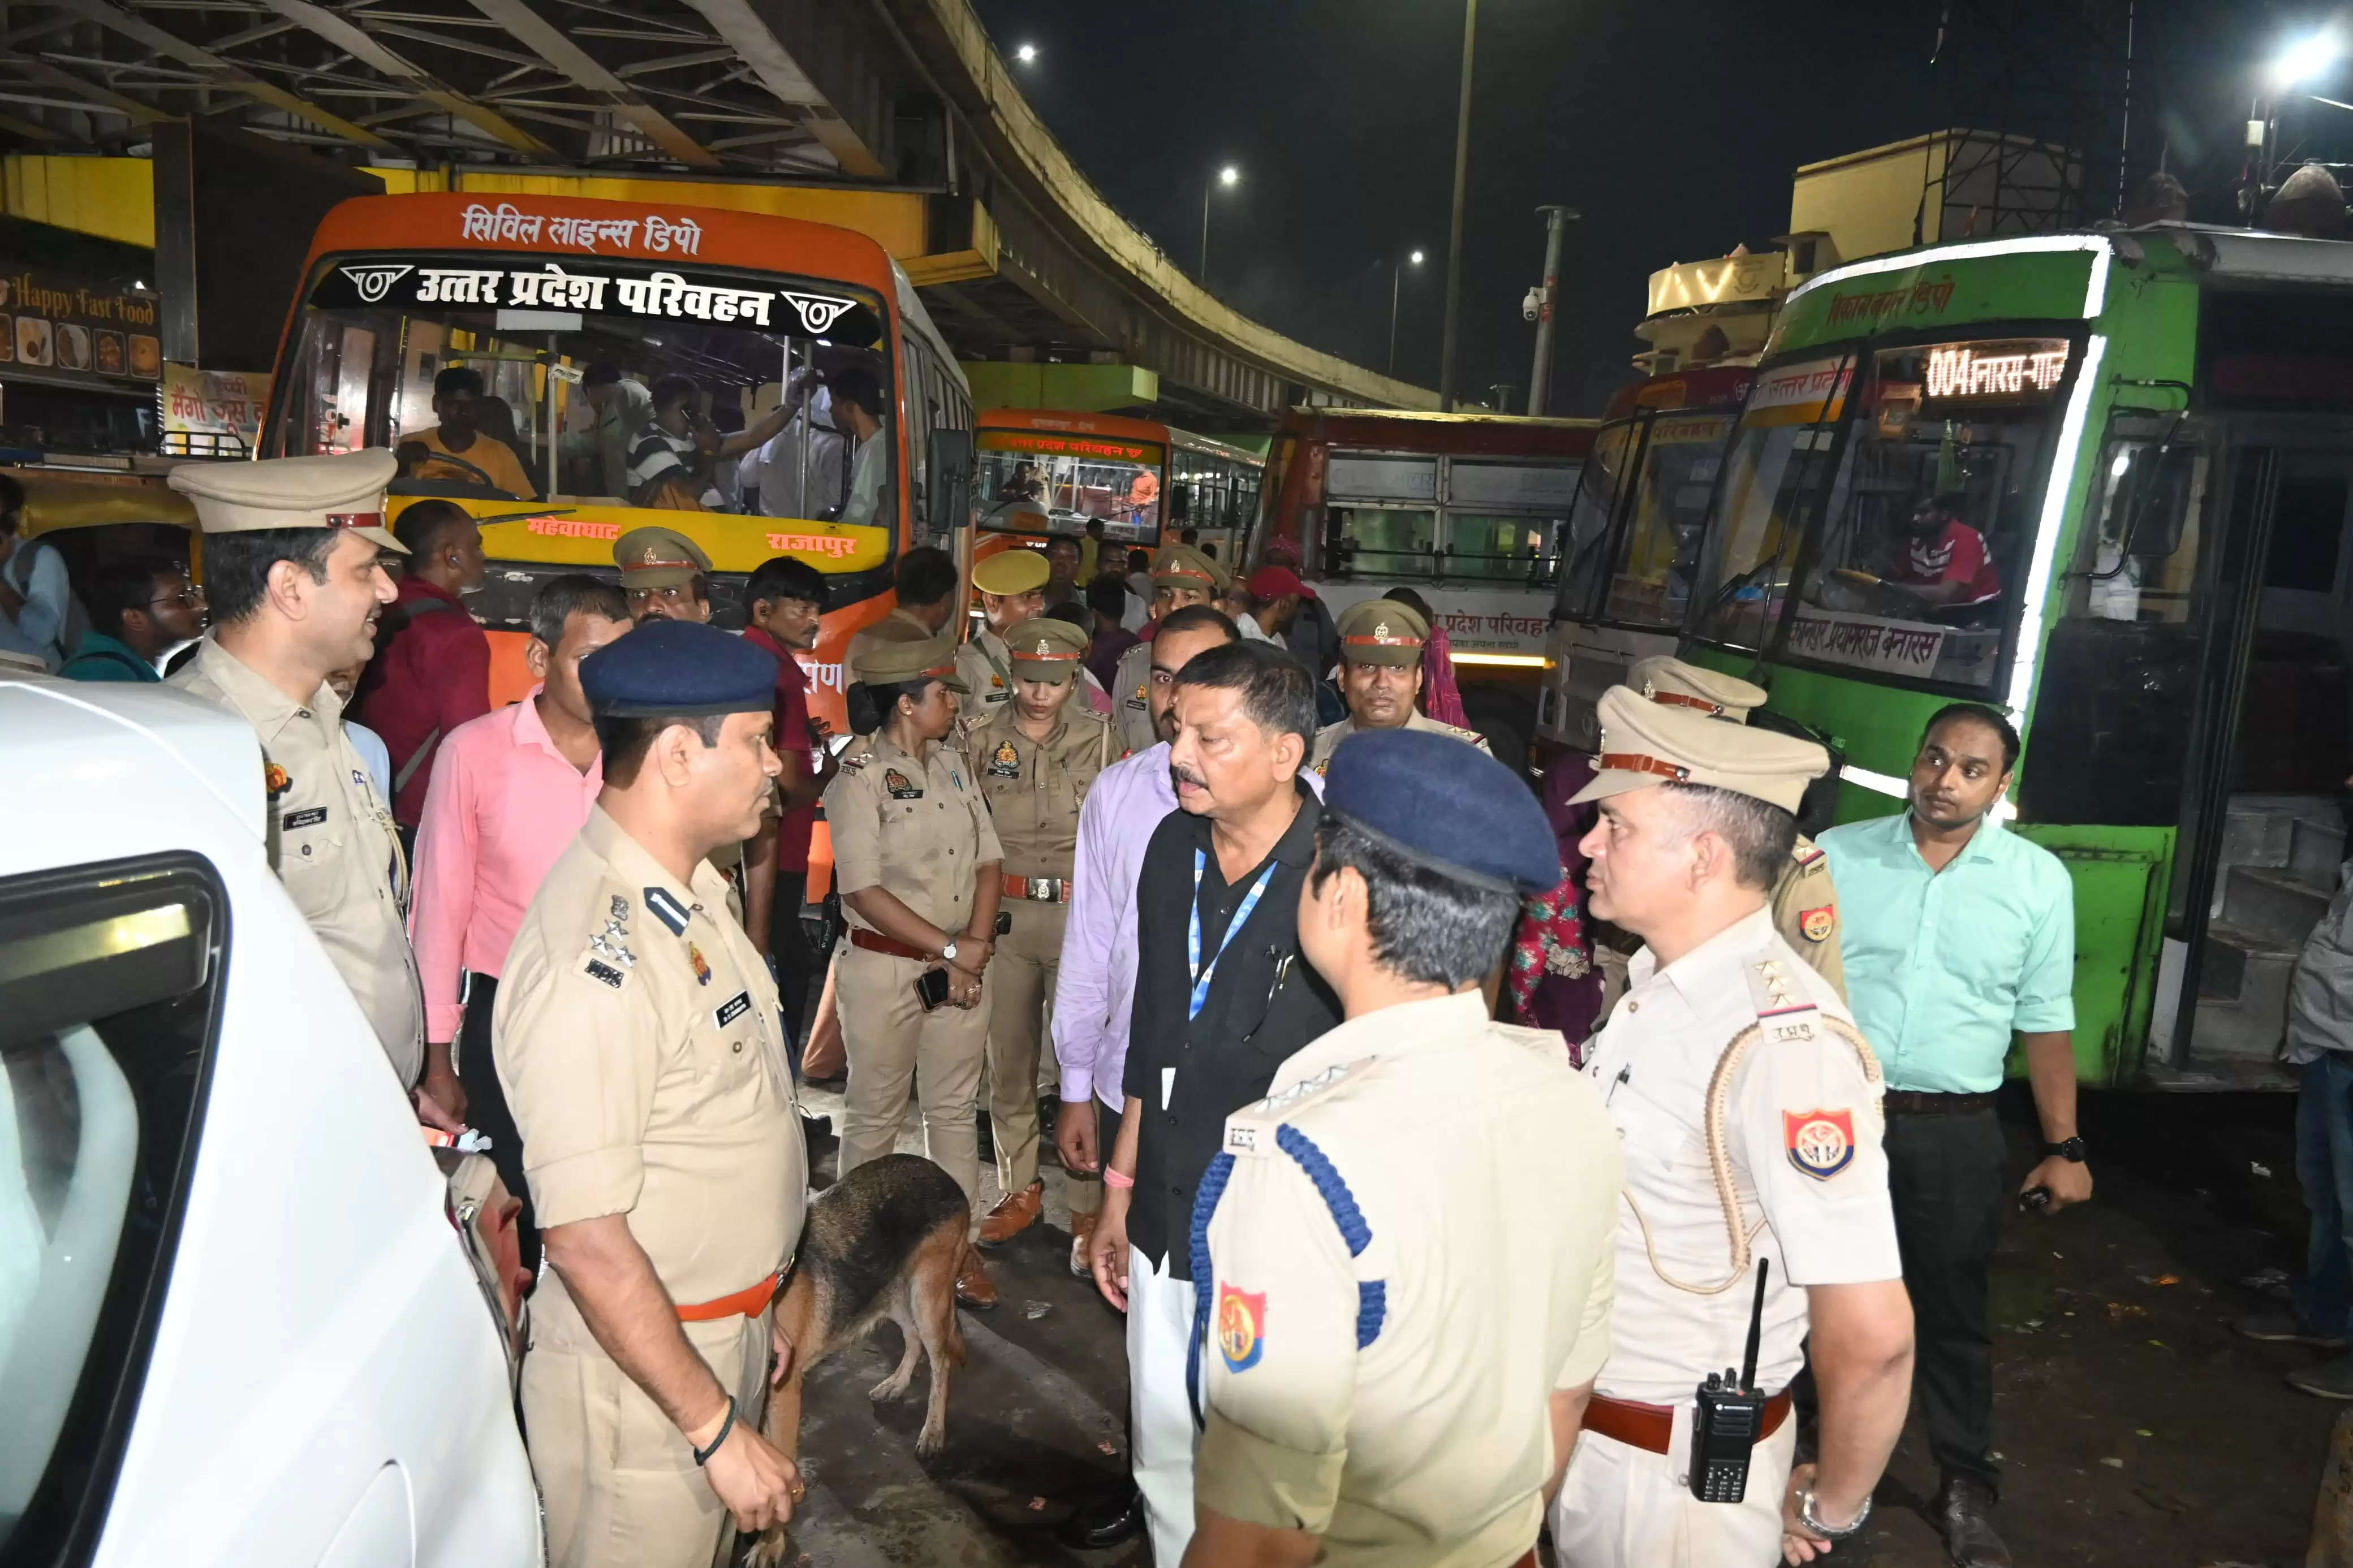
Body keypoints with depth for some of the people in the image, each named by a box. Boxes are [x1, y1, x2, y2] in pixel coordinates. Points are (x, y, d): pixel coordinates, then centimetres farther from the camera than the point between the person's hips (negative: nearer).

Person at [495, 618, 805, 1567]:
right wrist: (716, 1427, -21)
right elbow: (585, 1238, -26)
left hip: (724, 1334, 9)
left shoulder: (690, 889, 2)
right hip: (640, 1366, -9)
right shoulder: (594, 958, -28)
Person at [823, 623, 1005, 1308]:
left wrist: (975, 945, -8)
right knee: (874, 1117, 8)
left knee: (955, 1110, 12)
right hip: (885, 967, -6)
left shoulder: (952, 764, 7)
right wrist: (949, 948, -16)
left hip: (960, 965, 6)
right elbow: (864, 890, -18)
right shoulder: (860, 776, -12)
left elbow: (989, 860, 6)